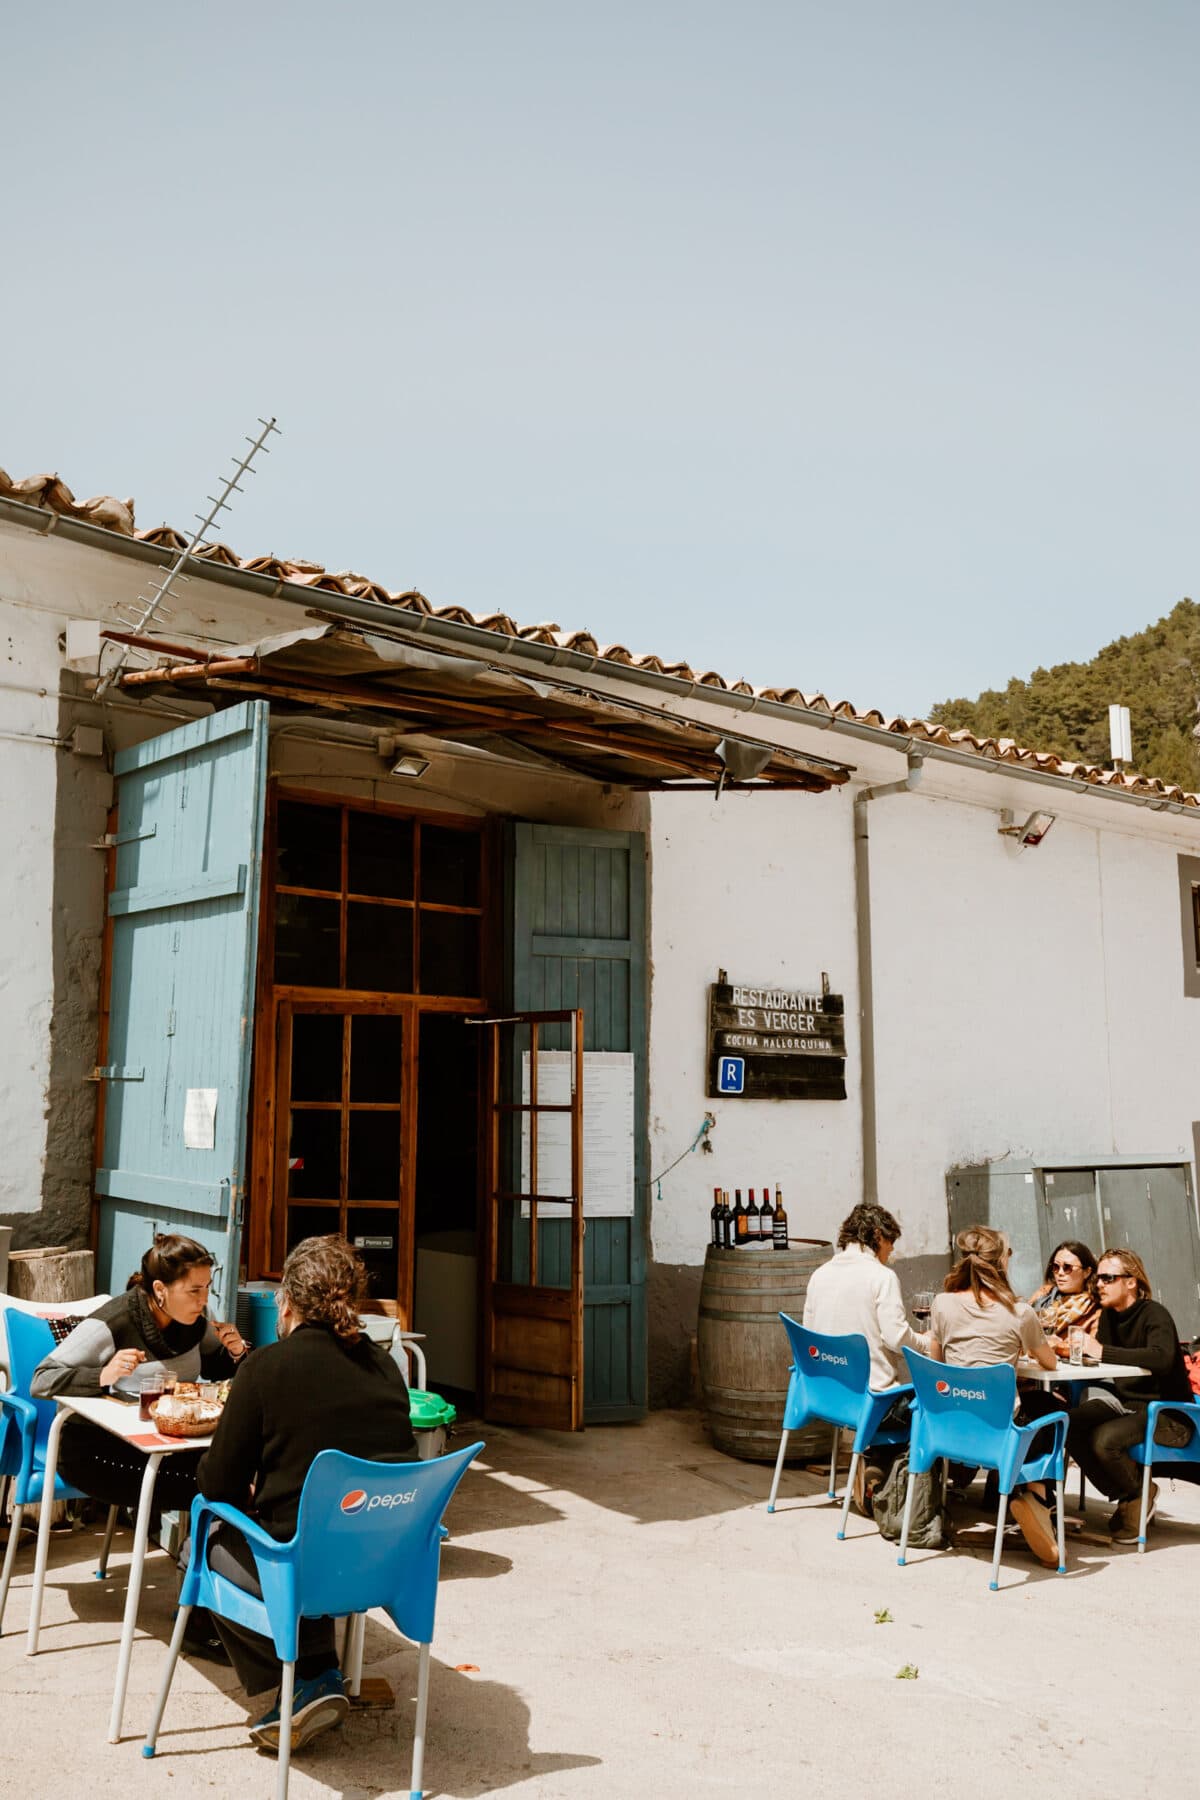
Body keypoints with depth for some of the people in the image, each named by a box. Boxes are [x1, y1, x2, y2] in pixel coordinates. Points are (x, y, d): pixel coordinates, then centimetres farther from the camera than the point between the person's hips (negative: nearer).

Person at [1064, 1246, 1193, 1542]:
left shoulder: (1154, 1314, -17)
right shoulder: (1109, 1315, 7)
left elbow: (1161, 1359, -36)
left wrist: (1102, 1351, -39)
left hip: (1167, 1413, -7)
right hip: (1127, 1402, 7)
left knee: (1105, 1439, -30)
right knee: (1070, 1425, -17)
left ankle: (1140, 1493, 1)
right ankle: (1122, 1496, 2)